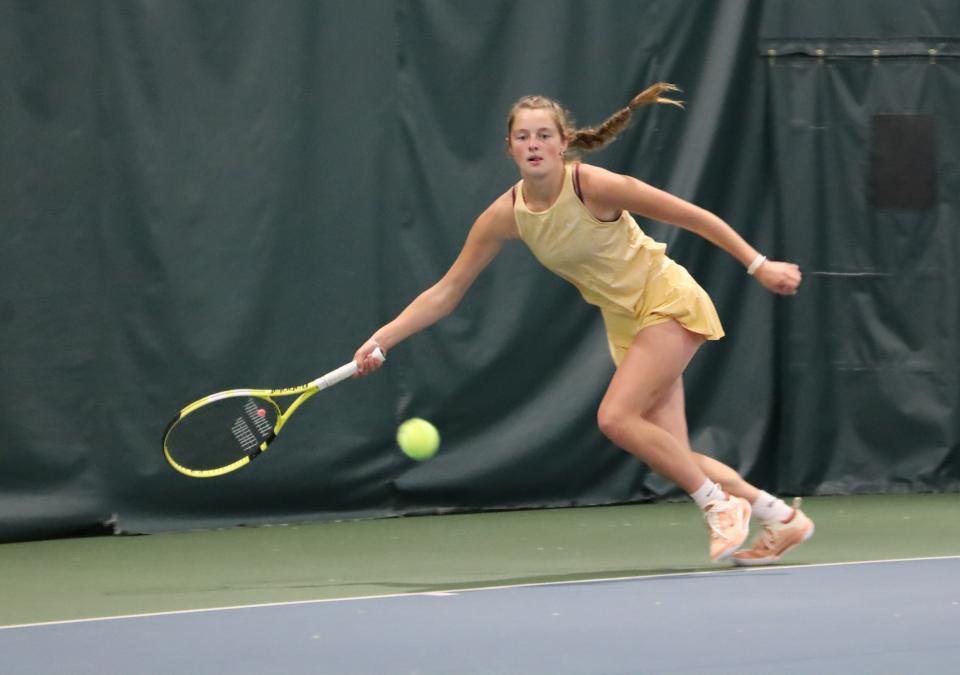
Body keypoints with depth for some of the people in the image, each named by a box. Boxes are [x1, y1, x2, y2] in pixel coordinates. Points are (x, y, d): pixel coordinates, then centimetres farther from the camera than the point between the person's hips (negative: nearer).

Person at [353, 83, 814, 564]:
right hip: (626, 323, 6)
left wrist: (759, 266, -12)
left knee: (616, 417, -21)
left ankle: (720, 504, -6)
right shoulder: (505, 216, -9)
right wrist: (382, 339, -13)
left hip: (668, 302, -6)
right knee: (672, 456, 0)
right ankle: (780, 517, 16)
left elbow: (695, 218, -15)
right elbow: (446, 292, -4)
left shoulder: (594, 186, -24)